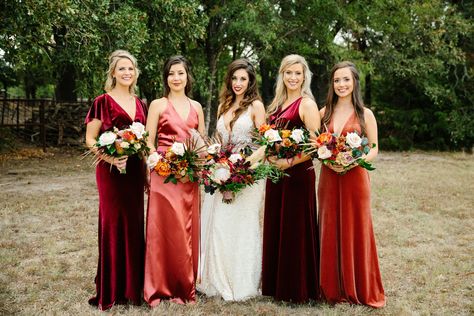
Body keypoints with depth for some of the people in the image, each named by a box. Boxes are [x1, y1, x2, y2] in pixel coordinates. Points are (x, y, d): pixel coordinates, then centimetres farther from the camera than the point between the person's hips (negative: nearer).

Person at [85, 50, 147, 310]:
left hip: (135, 170, 5)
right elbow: (90, 139, -5)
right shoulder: (103, 102, -3)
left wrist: (147, 171, 13)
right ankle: (111, 289, 14)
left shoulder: (139, 104, 13)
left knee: (134, 222, 9)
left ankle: (132, 284, 23)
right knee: (113, 223, 0)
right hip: (111, 171, -5)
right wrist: (110, 158, -20)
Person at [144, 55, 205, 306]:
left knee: (188, 229, 9)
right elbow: (148, 143, -2)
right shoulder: (158, 105, 1)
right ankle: (162, 286, 11)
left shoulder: (196, 107, 12)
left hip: (190, 176, 4)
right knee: (166, 229, -2)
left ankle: (186, 285, 22)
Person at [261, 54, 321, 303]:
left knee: (295, 230, 1)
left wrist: (289, 162, -19)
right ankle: (276, 284, 27)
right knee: (275, 228, 13)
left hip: (298, 174, -8)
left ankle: (298, 289, 15)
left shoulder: (307, 104, -9)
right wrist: (270, 158, 1)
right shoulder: (278, 103, 13)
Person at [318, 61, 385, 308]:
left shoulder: (365, 114, 1)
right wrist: (328, 160, -10)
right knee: (330, 231, 6)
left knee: (355, 231, 3)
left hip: (355, 178, -2)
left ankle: (359, 289, 18)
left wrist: (353, 161, -17)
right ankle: (332, 288, 20)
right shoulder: (324, 113, 8)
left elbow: (374, 149, 0)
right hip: (328, 178, 3)